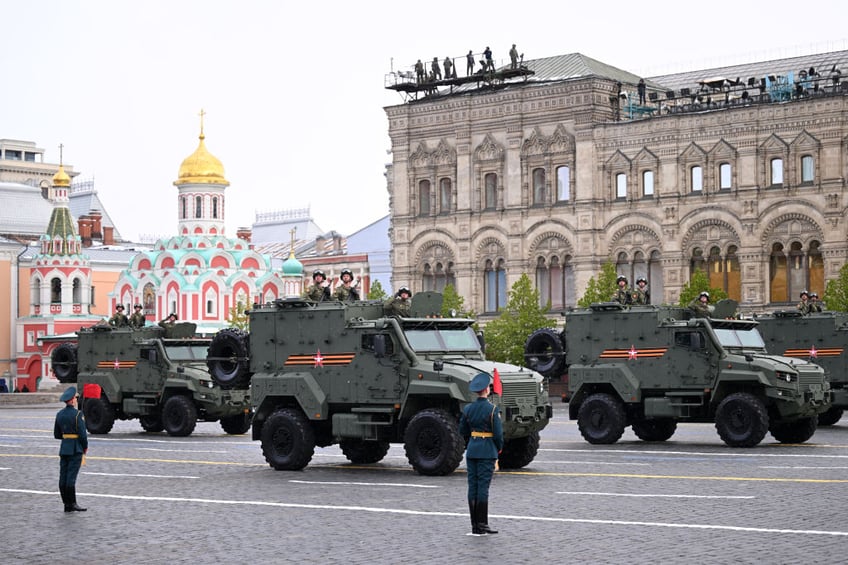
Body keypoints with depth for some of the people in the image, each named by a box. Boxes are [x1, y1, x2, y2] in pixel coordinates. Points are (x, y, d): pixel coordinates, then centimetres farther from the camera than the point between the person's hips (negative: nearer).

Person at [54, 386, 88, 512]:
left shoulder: (59, 414, 8)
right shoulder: (77, 414, -12)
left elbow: (56, 434, 13)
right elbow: (82, 433, -14)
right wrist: (85, 447, 0)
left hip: (63, 448, 6)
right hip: (76, 449, -6)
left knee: (63, 477, 5)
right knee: (71, 477, -7)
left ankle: (67, 504, 8)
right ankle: (72, 504, -7)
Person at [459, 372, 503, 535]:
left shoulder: (467, 409, 3)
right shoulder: (492, 409, -13)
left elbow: (463, 431, 12)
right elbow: (498, 433, -12)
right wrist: (499, 448, 6)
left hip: (472, 450, 5)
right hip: (487, 451, -5)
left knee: (473, 486, 7)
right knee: (483, 487, -3)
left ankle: (475, 525, 10)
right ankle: (482, 525, -2)